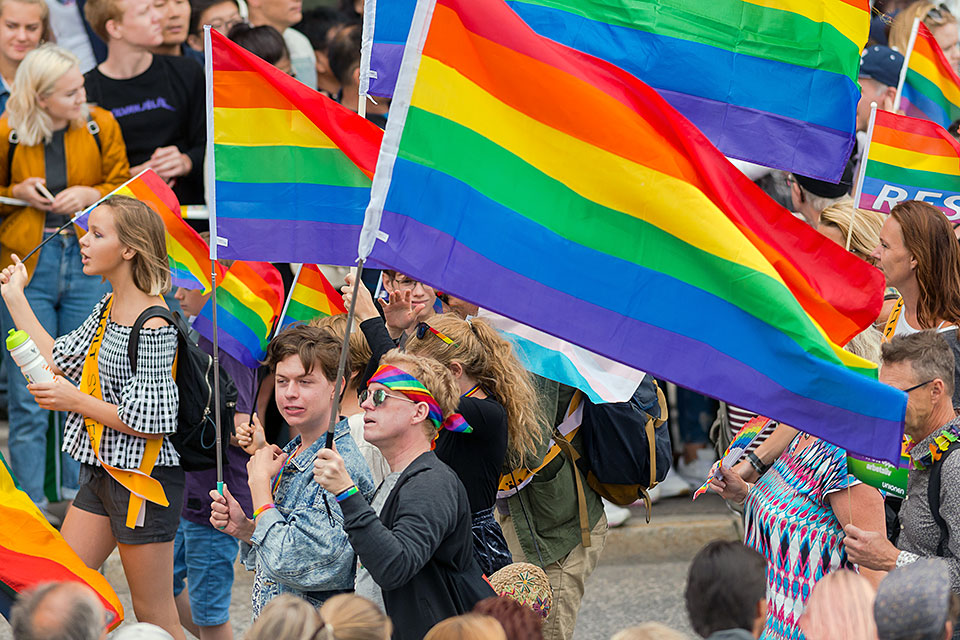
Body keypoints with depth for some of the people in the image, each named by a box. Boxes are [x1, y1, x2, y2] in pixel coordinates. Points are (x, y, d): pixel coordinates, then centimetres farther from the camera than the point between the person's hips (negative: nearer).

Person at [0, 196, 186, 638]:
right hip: (101, 471, 9)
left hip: (143, 483, -9)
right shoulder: (108, 307, 9)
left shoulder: (153, 327, -19)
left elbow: (149, 422, -21)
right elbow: (59, 362, 13)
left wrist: (74, 401, -17)